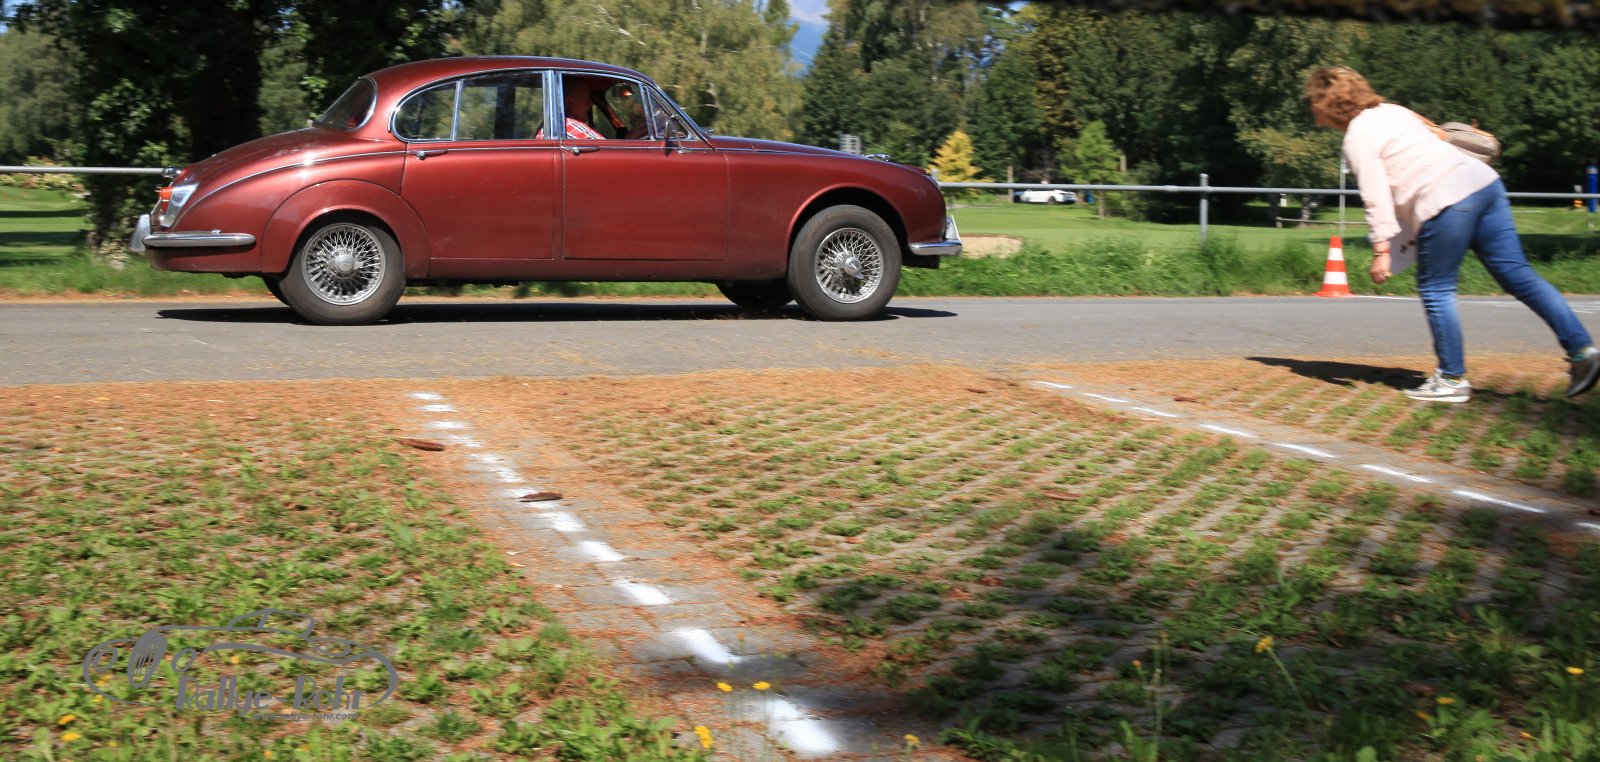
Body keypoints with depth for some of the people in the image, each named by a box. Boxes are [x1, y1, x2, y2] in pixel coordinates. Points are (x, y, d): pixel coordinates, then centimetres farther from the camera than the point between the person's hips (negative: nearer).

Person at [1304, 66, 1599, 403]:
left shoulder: (1357, 139, -3)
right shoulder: (1390, 111, 23)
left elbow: (1377, 198, -10)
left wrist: (1381, 249, -7)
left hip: (1447, 201, -9)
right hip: (1483, 181, 9)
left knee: (1435, 290, 4)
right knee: (1517, 274, 8)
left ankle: (1452, 379, 9)